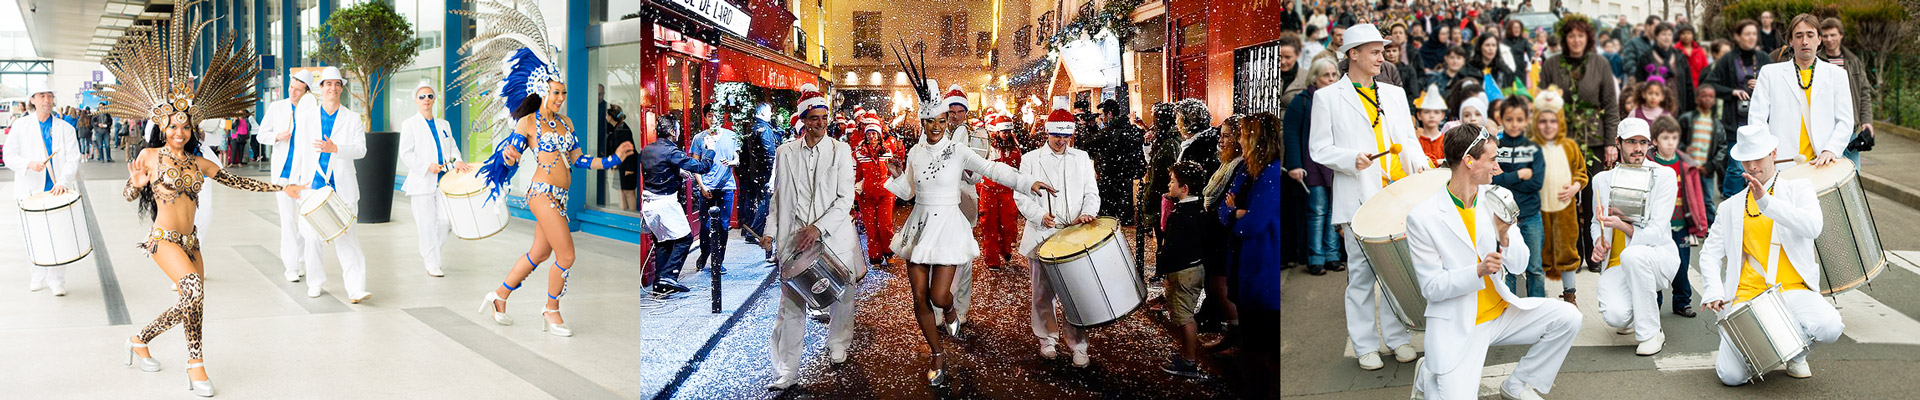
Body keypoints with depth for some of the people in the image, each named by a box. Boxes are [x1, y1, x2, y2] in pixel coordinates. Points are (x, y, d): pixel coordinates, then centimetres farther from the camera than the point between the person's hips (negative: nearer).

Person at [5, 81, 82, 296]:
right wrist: (29, 164, -19)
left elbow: (73, 159, -1)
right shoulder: (21, 126, 8)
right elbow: (10, 156, 2)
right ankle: (38, 278, 17)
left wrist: (63, 182, -17)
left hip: (59, 190, 0)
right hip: (32, 191, 0)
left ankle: (57, 281, 6)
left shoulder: (66, 128, 8)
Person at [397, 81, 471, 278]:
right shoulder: (409, 125, 2)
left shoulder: (444, 125, 17)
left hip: (442, 181, 4)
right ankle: (432, 265, 5)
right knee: (427, 224, -3)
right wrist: (427, 166, -15)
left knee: (446, 221, -4)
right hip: (421, 183, -4)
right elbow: (406, 153, -3)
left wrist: (457, 161, -6)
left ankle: (427, 253, 20)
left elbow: (452, 147, 17)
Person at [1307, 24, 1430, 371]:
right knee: (1361, 273, 0)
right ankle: (1365, 346, 9)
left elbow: (1408, 138, 18)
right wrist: (1351, 159, -16)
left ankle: (1398, 337, 16)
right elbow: (1319, 148, 1)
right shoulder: (1328, 98, 4)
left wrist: (1419, 163, -2)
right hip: (1359, 199, -4)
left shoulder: (1395, 94, 18)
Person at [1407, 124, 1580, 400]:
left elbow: (1519, 266, 4)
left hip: (1501, 312, 6)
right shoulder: (1422, 218, -15)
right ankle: (1428, 376, 14)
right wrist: (1479, 271, -28)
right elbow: (1431, 287, -13)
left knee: (1567, 317, -12)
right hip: (1457, 324, -6)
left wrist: (1505, 235, -17)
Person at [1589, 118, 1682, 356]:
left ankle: (1650, 333, -21)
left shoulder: (1664, 176, -4)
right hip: (1617, 264, 2)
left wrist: (1623, 225, -30)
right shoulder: (1603, 179, 7)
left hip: (1658, 257, -2)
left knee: (1634, 254, -40)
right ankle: (1633, 319, 16)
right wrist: (1598, 242, -3)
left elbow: (1657, 232, -12)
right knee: (1615, 315, -28)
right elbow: (1597, 222, 21)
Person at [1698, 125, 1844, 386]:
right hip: (1747, 296, 0)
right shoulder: (1731, 207, 16)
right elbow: (1710, 253, 12)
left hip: (1792, 290, 0)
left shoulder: (1798, 190, 9)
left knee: (1829, 328, -33)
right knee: (1731, 376, -20)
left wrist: (1765, 201, -22)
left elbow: (1813, 227, -12)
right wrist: (1713, 291, -6)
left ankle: (1796, 354, 4)